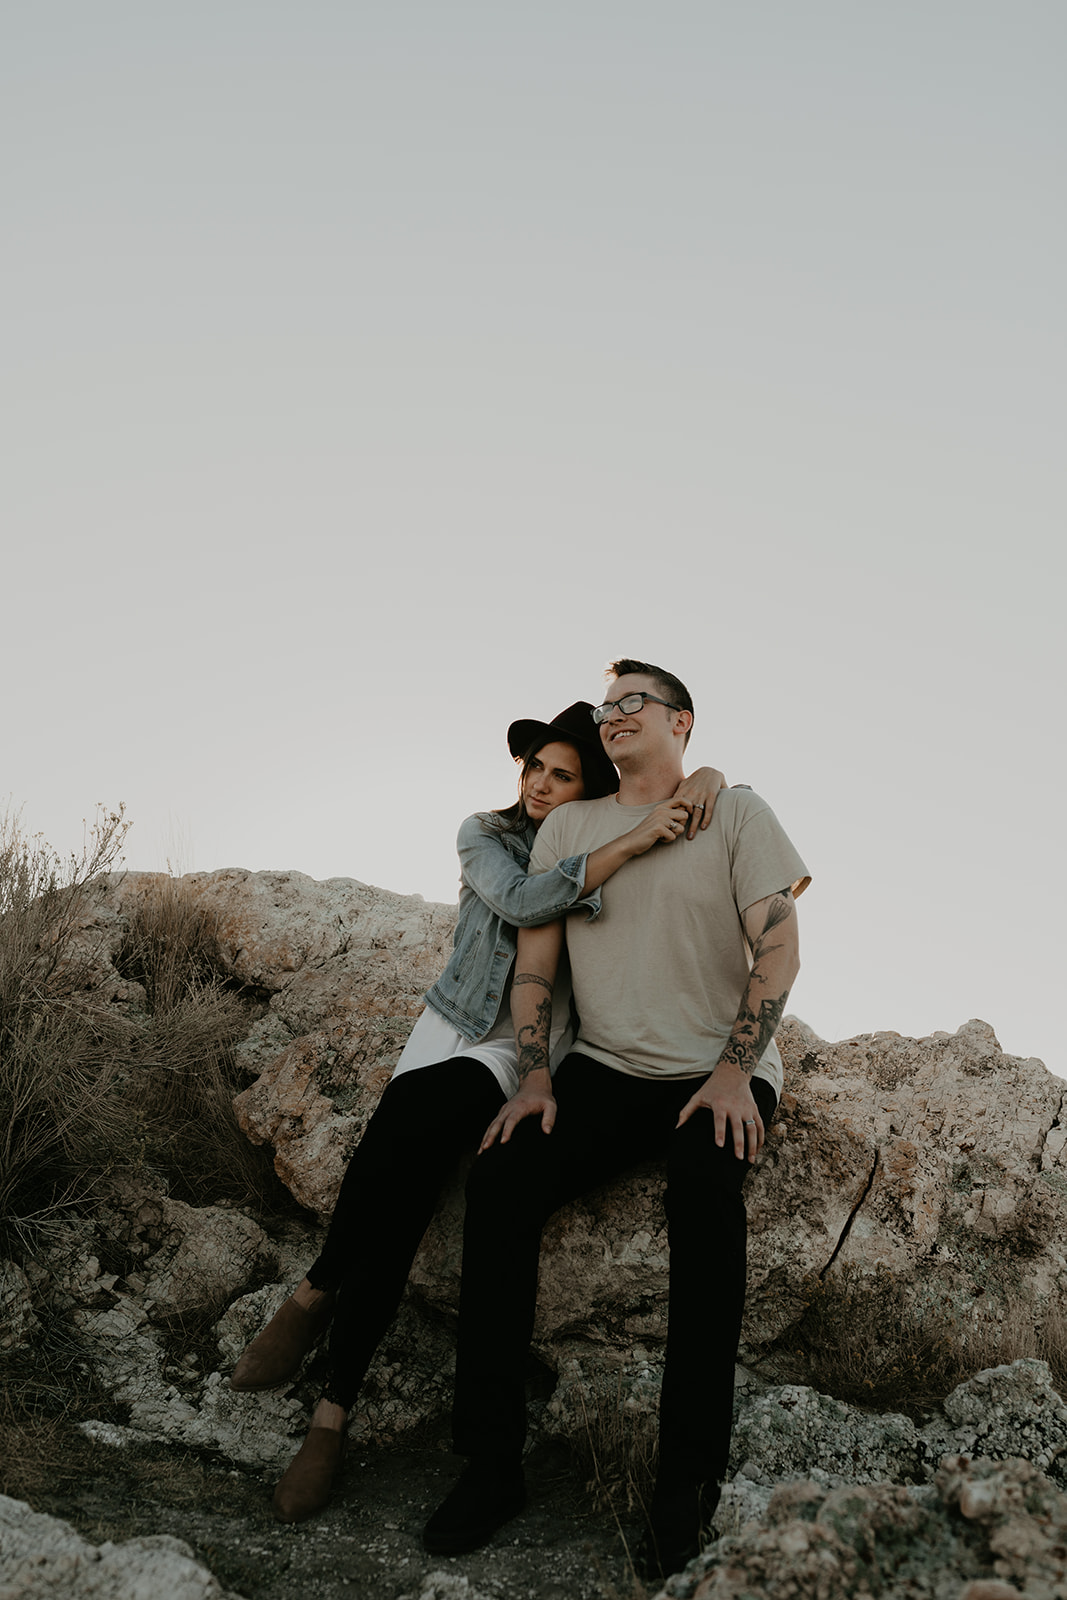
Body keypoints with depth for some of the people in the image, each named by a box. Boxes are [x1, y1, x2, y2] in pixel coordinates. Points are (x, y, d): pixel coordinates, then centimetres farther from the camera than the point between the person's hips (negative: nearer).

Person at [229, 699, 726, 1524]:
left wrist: (705, 778, -18)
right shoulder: (485, 834, 2)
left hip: (525, 1051, -1)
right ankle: (333, 1408, -5)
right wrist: (633, 842, -27)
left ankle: (317, 1292, -10)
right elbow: (522, 902, -18)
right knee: (400, 1187, -22)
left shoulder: (608, 838, 6)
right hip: (452, 1023, 1)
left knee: (406, 1120, -28)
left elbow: (677, 785, 7)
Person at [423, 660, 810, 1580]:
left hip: (719, 1073, -3)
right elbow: (535, 959, 9)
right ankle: (491, 1463, -12)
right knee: (498, 1179, -21)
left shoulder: (736, 814, 1)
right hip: (604, 1070, 3)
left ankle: (690, 1483, -19)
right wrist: (535, 1080, -3)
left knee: (703, 1190, -34)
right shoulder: (568, 828, 11)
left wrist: (733, 1073, -15)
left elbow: (778, 950, -5)